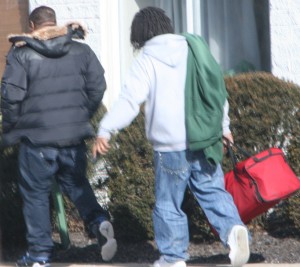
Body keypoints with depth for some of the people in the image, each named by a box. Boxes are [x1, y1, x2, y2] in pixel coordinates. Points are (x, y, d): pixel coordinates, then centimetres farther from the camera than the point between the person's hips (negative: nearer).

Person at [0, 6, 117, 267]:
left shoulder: (21, 54, -7)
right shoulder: (81, 50, 4)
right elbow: (97, 86, 3)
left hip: (36, 139, -3)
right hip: (74, 137, 4)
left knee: (36, 194, 8)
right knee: (76, 184, 21)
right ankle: (99, 221, -5)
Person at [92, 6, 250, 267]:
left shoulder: (147, 60, -5)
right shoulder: (194, 48, 12)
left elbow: (129, 99, -16)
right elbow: (218, 90, 20)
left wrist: (105, 130, -15)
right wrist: (223, 126, 32)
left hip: (171, 145, -4)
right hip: (204, 140, 5)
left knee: (168, 202, 7)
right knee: (213, 190, 10)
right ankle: (234, 228, -14)